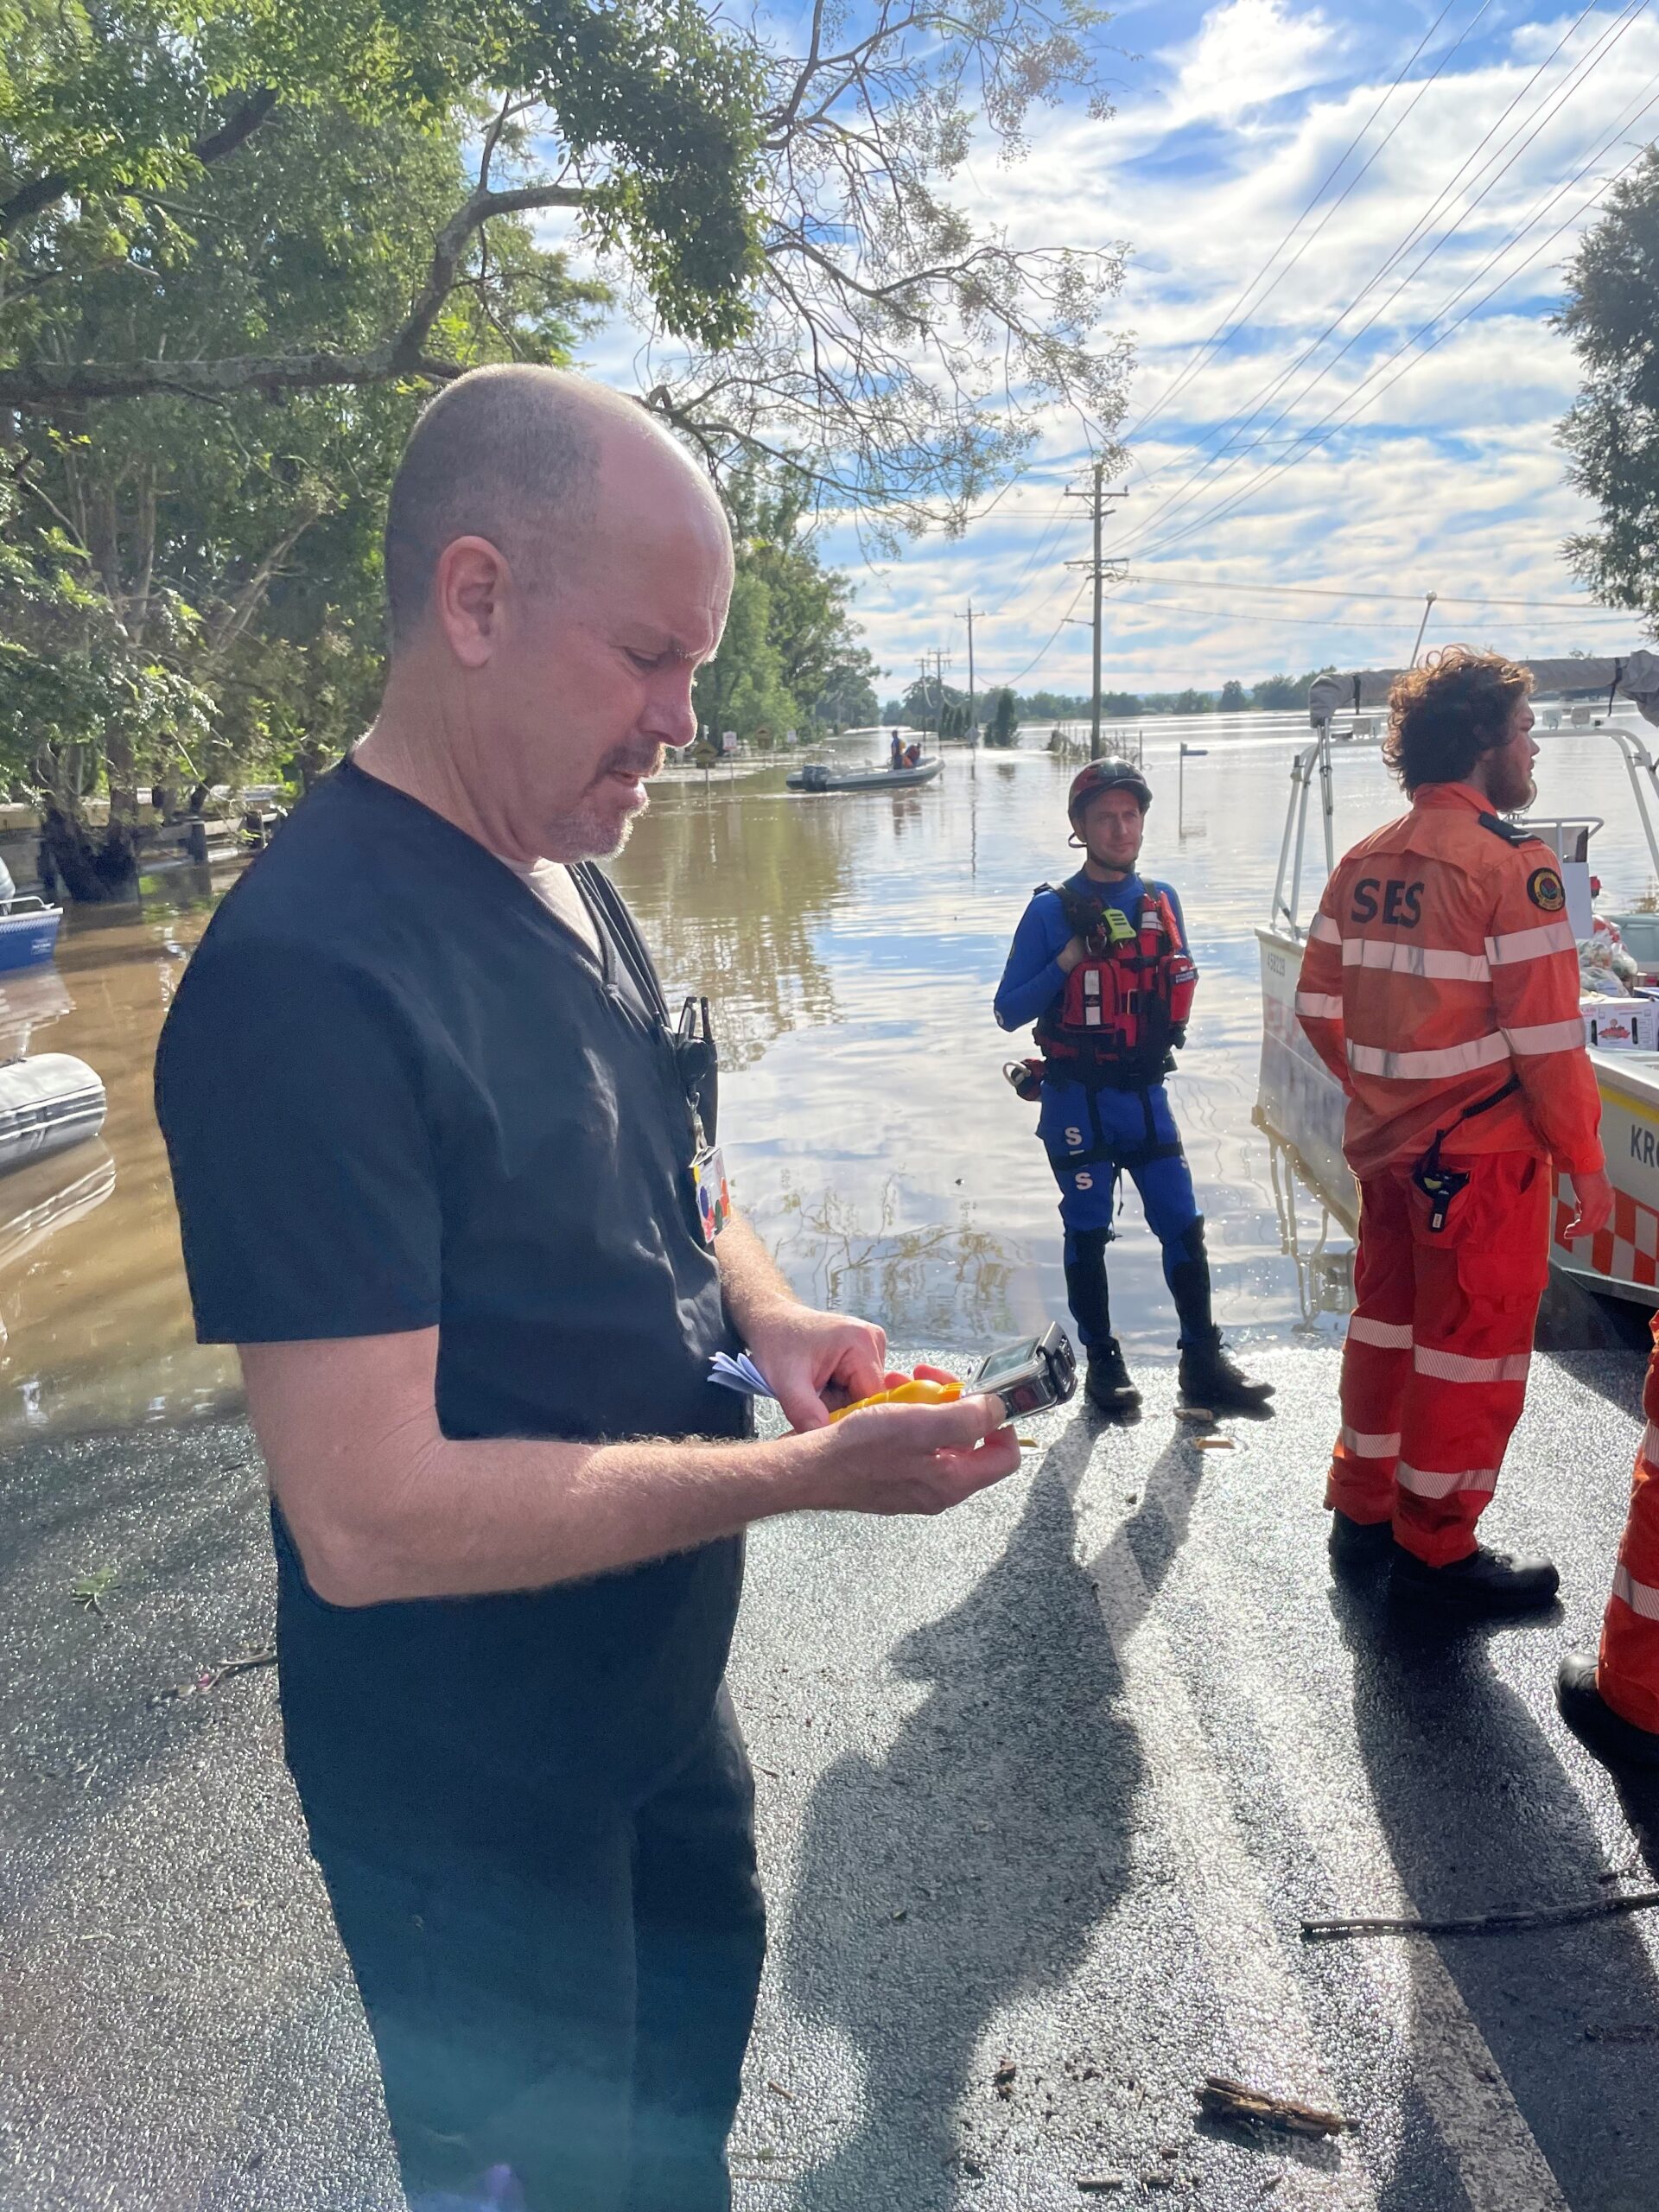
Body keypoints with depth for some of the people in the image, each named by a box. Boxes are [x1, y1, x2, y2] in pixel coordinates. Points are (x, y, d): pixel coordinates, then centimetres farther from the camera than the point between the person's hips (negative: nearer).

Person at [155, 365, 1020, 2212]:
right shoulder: (305, 973, -29)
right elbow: (368, 1518, -30)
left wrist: (766, 1315, -8)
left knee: (694, 2057, 31)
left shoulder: (568, 886, 1)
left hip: (659, 1693, 8)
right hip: (469, 1796, -8)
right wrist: (808, 1474, -27)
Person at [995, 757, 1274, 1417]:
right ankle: (1103, 1363, 19)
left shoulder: (1161, 901, 7)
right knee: (1088, 1234, 6)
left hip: (1146, 1095, 4)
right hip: (1078, 1101, -3)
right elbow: (1008, 1010, -7)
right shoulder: (1053, 909, -6)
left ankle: (1203, 1363, 12)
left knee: (1184, 1226, 2)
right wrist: (1069, 961, -18)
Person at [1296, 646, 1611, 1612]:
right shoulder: (1512, 863, -16)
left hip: (1387, 1142, 7)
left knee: (1387, 1318, 17)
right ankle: (1438, 1547, 17)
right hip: (1484, 1150, -7)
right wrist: (1585, 1161, -7)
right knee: (1475, 1346, 5)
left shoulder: (1364, 862, 5)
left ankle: (1364, 1511, 30)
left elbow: (1320, 1005, 8)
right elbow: (1547, 1036, -17)